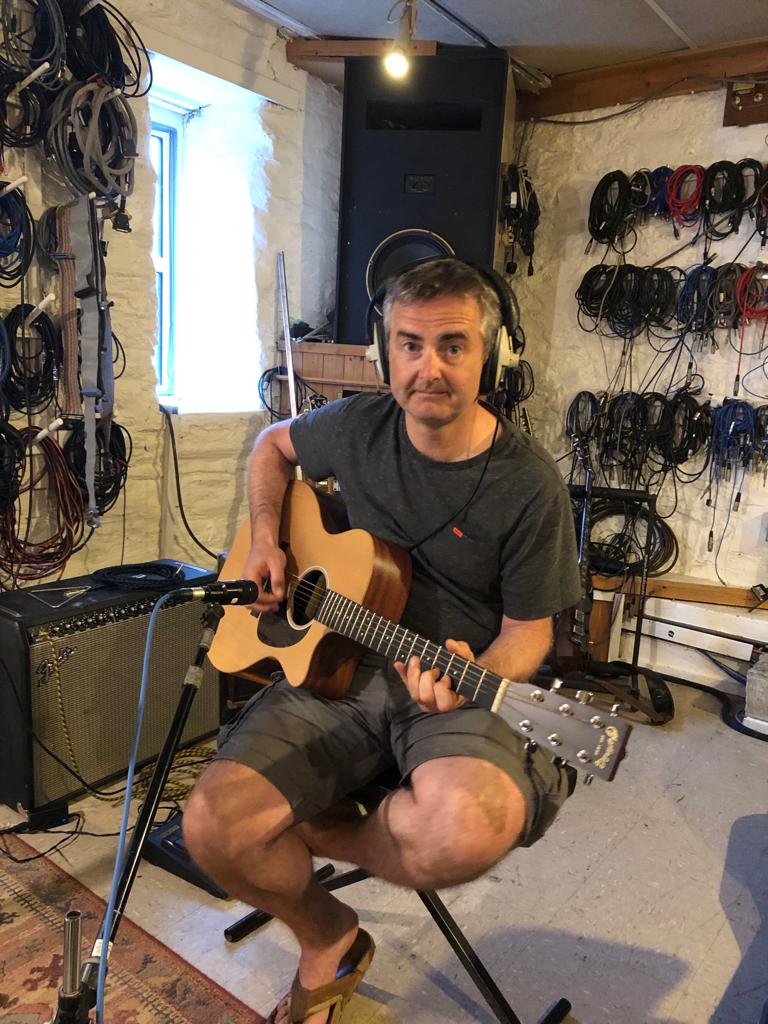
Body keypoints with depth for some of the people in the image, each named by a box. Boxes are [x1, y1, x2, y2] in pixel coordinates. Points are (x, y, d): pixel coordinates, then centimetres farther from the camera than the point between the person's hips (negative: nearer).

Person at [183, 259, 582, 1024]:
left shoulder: (528, 485, -10)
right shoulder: (357, 428, 0)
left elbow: (527, 632, -3)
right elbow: (273, 445, 22)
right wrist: (265, 539, 7)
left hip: (459, 683, -2)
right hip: (338, 666, 3)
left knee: (478, 829, -35)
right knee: (212, 827, -18)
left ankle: (321, 832, 2)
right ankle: (329, 938, 16)